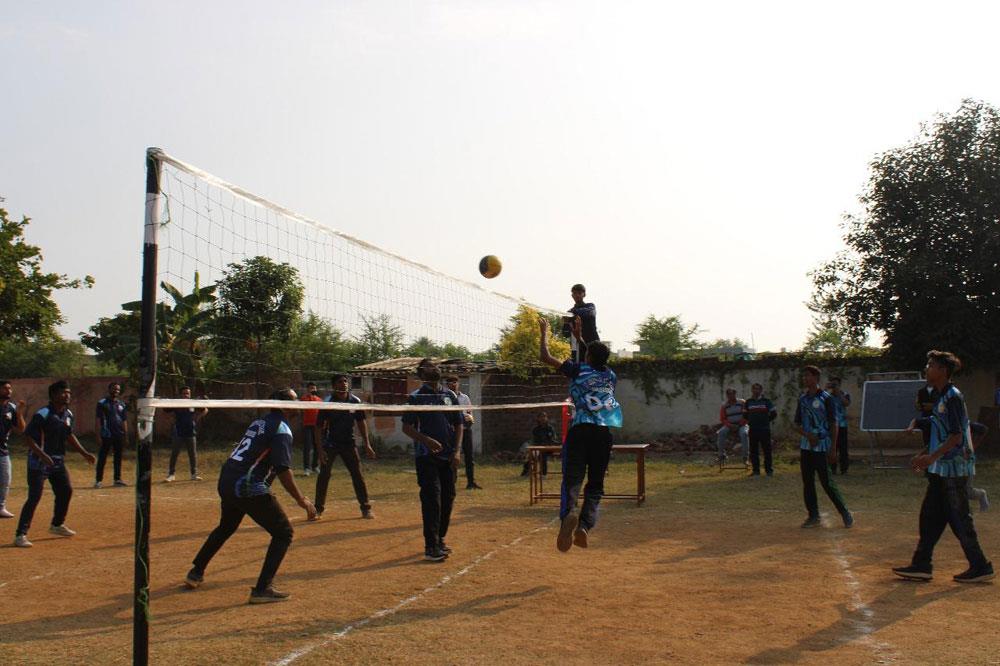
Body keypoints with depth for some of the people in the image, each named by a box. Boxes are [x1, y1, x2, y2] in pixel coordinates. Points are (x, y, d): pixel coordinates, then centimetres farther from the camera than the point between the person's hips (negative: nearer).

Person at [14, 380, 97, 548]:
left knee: (66, 490, 14)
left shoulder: (68, 414, 5)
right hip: (39, 461, -8)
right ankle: (20, 535, -8)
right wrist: (42, 455, -34)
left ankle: (57, 524, 34)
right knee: (34, 496, -12)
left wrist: (84, 453, 16)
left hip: (58, 460, 8)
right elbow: (28, 436, -22)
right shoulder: (43, 414, -19)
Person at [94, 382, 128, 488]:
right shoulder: (102, 403, -1)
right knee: (102, 458, -2)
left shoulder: (121, 404, 14)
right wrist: (98, 436, -11)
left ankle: (117, 479, 15)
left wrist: (126, 436, 12)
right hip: (106, 436, -5)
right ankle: (98, 480, 3)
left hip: (119, 435, 5)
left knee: (118, 457, 8)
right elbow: (98, 420, -5)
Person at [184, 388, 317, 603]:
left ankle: (196, 573, 43)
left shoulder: (259, 422, 17)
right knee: (283, 531, -1)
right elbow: (283, 470, -20)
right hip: (247, 486, -9)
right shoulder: (282, 429, -10)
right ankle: (262, 589, -8)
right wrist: (301, 500, -19)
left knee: (225, 527, 33)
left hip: (225, 481, 9)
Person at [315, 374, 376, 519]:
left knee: (358, 474, -1)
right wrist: (320, 449, -16)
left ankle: (365, 508, 7)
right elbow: (320, 427, -10)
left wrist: (367, 445, 1)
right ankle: (318, 508, 11)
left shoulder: (355, 401, -4)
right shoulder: (327, 403, -12)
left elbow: (361, 423, 5)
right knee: (324, 475, -2)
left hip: (348, 443, 2)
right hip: (330, 444, -2)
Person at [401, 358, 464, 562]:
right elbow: (407, 428, -3)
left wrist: (457, 451, 0)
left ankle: (440, 539, 22)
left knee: (448, 499, 7)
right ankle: (431, 547, -7)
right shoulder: (416, 397, 0)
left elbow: (459, 424, 13)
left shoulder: (450, 396, 11)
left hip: (448, 457, 5)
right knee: (432, 500, -10)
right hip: (426, 456, -4)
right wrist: (428, 441, -18)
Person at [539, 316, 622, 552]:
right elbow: (598, 362, 40)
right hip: (604, 433, 3)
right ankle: (585, 526, -9)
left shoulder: (578, 370, 5)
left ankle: (568, 513, -40)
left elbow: (545, 357, 11)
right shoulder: (611, 376, 17)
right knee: (595, 484, 10)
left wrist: (544, 332, 25)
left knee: (572, 477, -11)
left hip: (581, 430, -3)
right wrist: (579, 337, 47)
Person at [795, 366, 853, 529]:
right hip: (805, 446, 6)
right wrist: (807, 435, -7)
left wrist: (833, 448, -12)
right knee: (807, 482, 7)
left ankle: (845, 513, 9)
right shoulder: (802, 398, 10)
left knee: (827, 483, -6)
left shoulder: (826, 398, -7)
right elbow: (797, 423, 13)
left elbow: (833, 424, -7)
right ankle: (813, 516, 16)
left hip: (822, 447, -6)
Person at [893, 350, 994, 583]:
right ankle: (922, 565, 14)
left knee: (959, 520, -2)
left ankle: (980, 567, 9)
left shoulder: (953, 397, -15)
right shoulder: (939, 396, 14)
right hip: (941, 468, 10)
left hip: (954, 468, -10)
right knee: (929, 517, 10)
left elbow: (957, 436, -20)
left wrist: (932, 457, -24)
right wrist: (923, 455, 18)